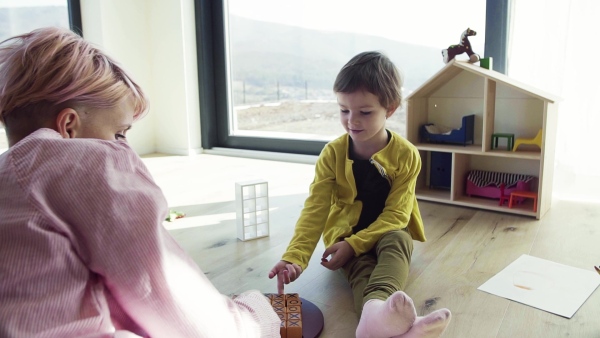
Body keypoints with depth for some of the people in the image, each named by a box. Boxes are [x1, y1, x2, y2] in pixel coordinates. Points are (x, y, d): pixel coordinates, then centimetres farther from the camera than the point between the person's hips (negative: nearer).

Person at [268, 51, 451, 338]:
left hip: (388, 233, 0)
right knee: (361, 266, -33)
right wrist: (295, 256, -29)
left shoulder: (406, 155, -11)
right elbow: (315, 210, -15)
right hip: (346, 235, 0)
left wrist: (353, 245, -26)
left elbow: (396, 214, -14)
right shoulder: (332, 154, -9)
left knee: (396, 240, -36)